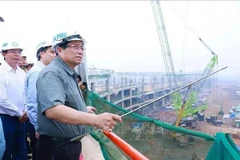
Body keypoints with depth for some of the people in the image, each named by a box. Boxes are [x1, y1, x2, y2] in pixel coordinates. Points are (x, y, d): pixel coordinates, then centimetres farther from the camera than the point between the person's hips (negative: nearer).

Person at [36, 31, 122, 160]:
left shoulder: (69, 74, 12)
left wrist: (83, 109, 31)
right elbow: (52, 110, -38)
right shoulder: (52, 73, -21)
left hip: (71, 144, 10)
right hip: (57, 148, -9)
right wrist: (95, 119, -45)